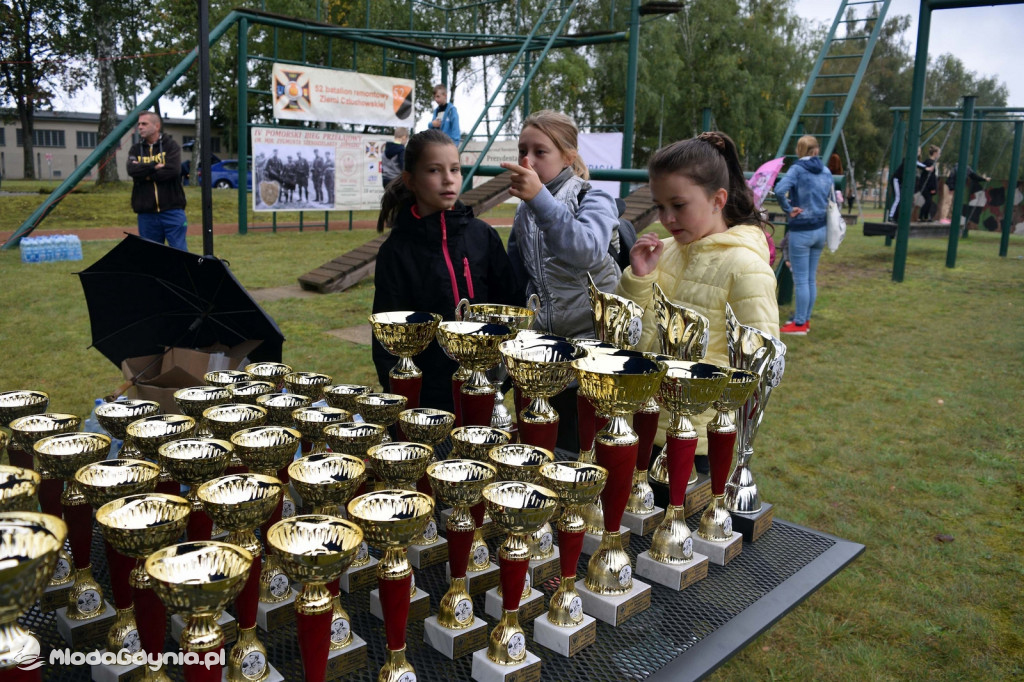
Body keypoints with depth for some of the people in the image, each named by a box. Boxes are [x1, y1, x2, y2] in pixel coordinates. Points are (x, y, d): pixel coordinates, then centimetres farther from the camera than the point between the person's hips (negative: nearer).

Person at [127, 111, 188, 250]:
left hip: (171, 209, -3)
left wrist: (145, 174, -7)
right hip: (146, 213, 3)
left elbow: (173, 170, -14)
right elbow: (132, 170, -6)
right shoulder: (136, 149, 13)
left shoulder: (171, 146, 3)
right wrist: (155, 166, -12)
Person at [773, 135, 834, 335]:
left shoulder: (797, 169, -11)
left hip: (801, 231, -7)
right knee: (811, 278, 14)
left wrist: (789, 209, -15)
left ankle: (799, 324, 4)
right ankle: (805, 319, 22)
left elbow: (779, 190, -26)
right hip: (821, 230, 7)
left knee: (801, 279, -1)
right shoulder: (826, 171, 9)